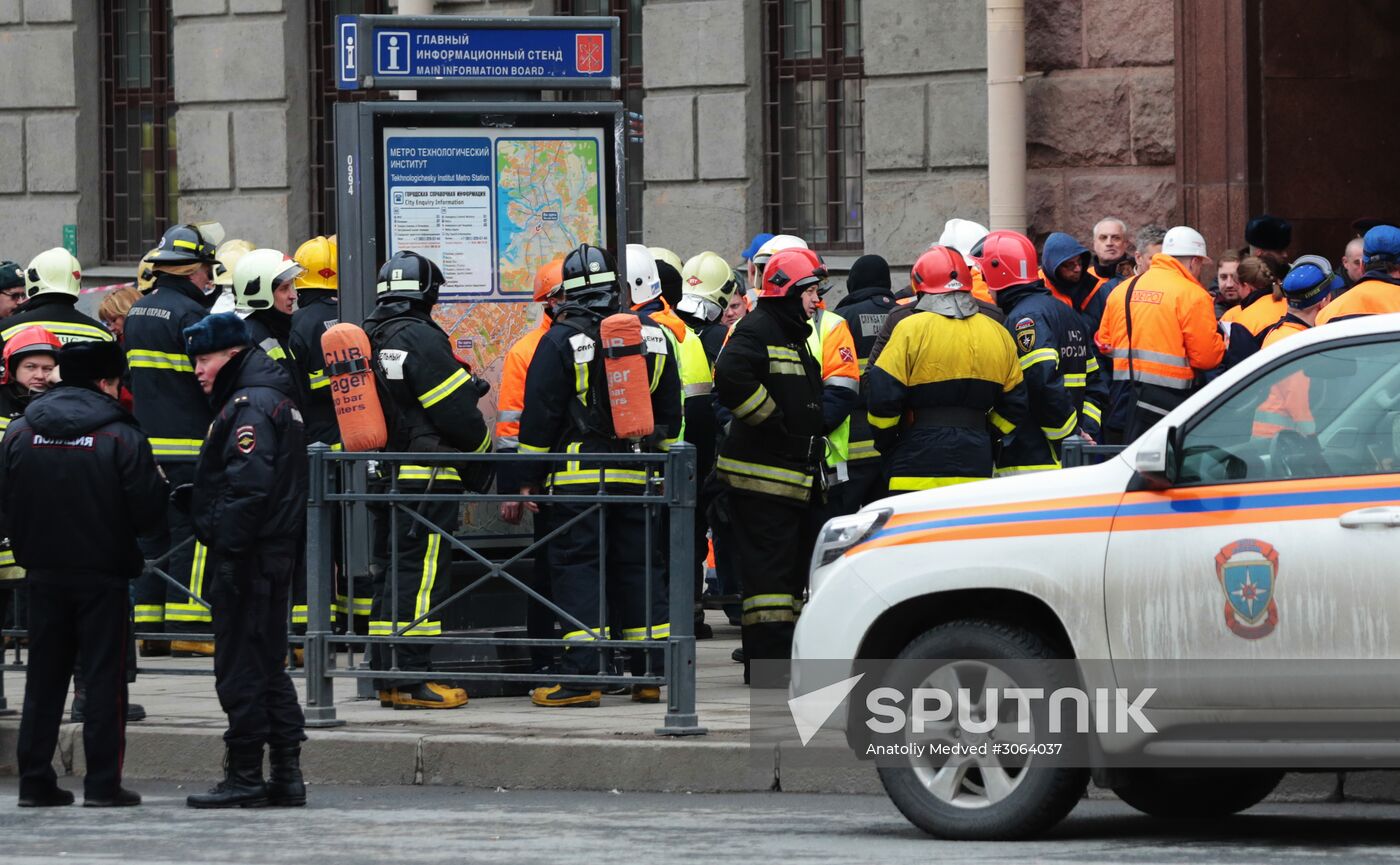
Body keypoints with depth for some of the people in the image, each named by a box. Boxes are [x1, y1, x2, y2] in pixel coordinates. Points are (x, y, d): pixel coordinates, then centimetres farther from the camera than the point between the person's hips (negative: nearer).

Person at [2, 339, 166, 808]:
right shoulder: (121, 438, -13)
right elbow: (149, 512, -13)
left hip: (43, 572, 4)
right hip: (103, 573, -4)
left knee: (43, 677, 10)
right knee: (104, 677, 2)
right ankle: (103, 782, -2)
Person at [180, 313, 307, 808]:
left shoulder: (249, 405, -13)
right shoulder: (275, 398, 19)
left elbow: (247, 488, -23)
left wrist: (228, 553, -23)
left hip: (250, 557, -10)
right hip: (278, 553, 10)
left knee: (240, 669, -6)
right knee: (269, 665, 13)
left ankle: (245, 777, -5)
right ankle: (286, 775, 14)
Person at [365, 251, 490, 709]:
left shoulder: (369, 339, 13)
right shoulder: (420, 339, -14)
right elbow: (458, 414, -13)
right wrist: (484, 461, 2)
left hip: (384, 476, 9)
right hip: (426, 478, -9)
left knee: (392, 573, 13)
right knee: (420, 573, -8)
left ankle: (386, 675, 14)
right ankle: (409, 677, -11)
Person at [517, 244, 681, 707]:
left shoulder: (560, 342, -6)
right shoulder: (653, 337, 8)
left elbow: (539, 417, -5)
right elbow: (670, 412, 16)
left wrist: (529, 479, 2)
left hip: (578, 474, -4)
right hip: (636, 477, 4)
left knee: (577, 566, -2)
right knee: (637, 565, 10)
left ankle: (580, 676, -9)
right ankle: (654, 673, 10)